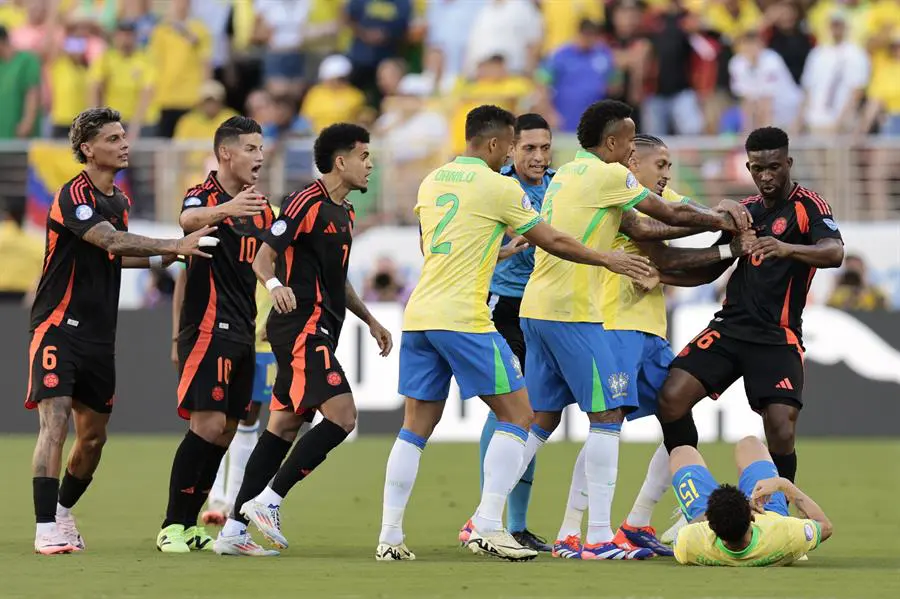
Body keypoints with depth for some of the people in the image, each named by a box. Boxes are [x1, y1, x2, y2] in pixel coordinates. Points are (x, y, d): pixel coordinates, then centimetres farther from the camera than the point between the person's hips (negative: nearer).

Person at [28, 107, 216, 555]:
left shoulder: (119, 201, 12)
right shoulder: (74, 196, -16)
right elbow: (111, 241, -31)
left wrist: (163, 258, 12)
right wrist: (174, 245, -37)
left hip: (99, 334, 8)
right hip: (59, 328, -8)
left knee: (92, 436, 13)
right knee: (54, 423, -17)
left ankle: (63, 512, 33)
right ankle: (46, 530, -18)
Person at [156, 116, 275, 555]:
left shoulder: (261, 209, 16)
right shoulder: (205, 195, -8)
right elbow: (188, 220, -33)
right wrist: (226, 209, -52)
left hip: (242, 333, 8)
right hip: (209, 329, -8)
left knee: (226, 431, 7)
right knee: (208, 424, -15)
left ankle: (190, 525, 14)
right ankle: (172, 526, -10)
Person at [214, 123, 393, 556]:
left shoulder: (343, 212, 18)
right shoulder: (306, 203, -11)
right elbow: (263, 257, -16)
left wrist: (370, 321, 27)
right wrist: (275, 284, -36)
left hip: (318, 332, 10)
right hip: (301, 329, -10)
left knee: (284, 427, 8)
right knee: (342, 416, -19)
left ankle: (234, 531, 9)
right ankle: (268, 500, -14)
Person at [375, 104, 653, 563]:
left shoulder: (432, 182, 15)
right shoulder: (497, 186, -4)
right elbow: (553, 241, 2)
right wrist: (608, 260, 15)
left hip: (418, 315, 7)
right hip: (463, 317, -7)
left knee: (416, 426, 11)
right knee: (517, 415, 1)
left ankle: (390, 537, 5)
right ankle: (487, 526, -8)